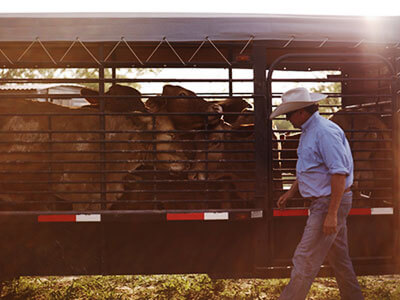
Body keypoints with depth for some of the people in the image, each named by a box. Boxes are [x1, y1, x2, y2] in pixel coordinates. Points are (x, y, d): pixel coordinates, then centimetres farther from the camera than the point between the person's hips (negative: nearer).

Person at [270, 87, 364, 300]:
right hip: (321, 202, 11)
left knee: (305, 259, -8)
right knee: (338, 257, 17)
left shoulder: (324, 131, -19)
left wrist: (331, 214, -25)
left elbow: (339, 173, -24)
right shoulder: (308, 132, 14)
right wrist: (290, 193, 19)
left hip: (331, 202, -11)